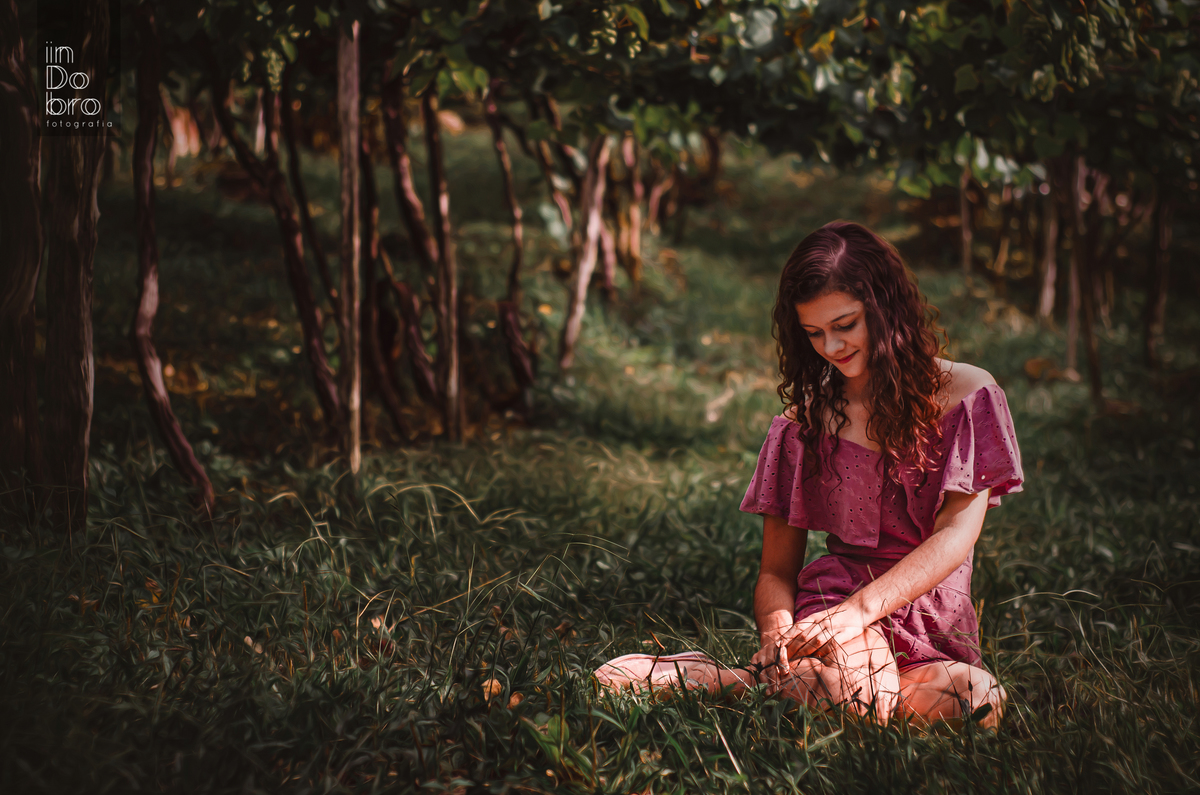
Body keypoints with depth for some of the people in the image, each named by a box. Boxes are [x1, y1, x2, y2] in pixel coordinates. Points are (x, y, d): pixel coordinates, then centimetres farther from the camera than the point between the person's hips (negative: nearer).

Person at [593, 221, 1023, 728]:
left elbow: (958, 534, -8)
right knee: (851, 688, -39)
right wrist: (776, 627, -13)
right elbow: (776, 571, 13)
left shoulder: (964, 395, 5)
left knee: (980, 701, -36)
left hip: (933, 629, 2)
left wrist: (861, 608, -24)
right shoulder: (805, 423, 13)